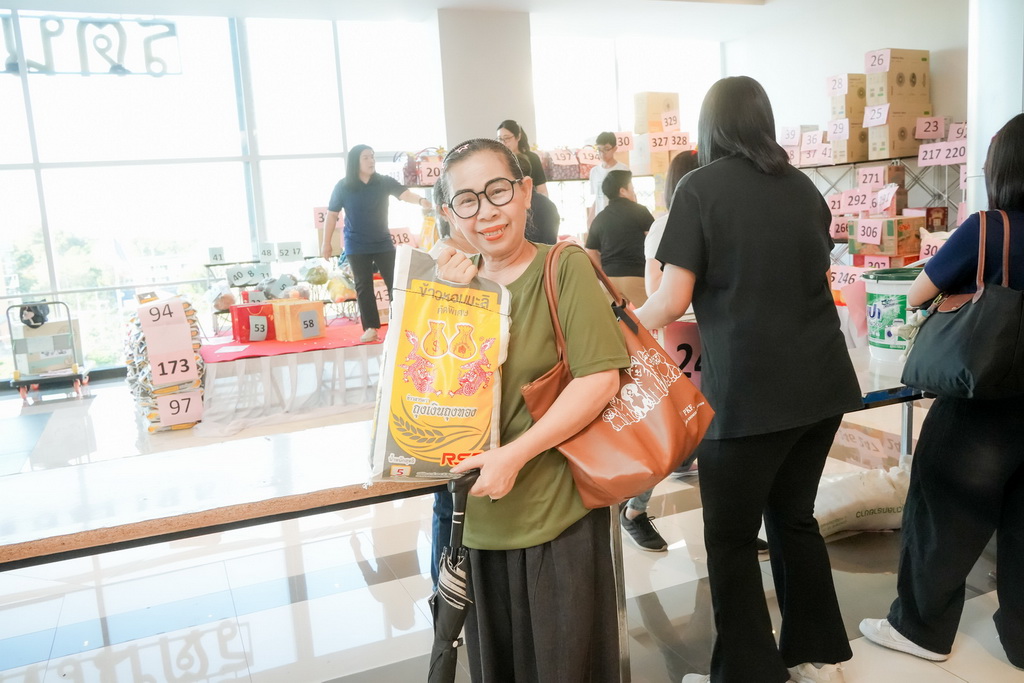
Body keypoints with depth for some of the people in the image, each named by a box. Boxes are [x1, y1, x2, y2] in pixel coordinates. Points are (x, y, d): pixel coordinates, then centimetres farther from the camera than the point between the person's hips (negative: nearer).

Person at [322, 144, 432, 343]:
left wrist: (421, 200, -42)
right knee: (363, 287, 1)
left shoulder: (384, 182, -5)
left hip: (383, 243, 1)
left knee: (395, 282, 0)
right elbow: (332, 215, 0)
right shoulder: (343, 186, -6)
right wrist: (326, 242, 0)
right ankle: (371, 328, 7)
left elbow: (405, 193, -20)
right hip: (356, 246, -1)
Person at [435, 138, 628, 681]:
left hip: (556, 513, -5)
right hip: (478, 517, 5)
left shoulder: (565, 268, -11)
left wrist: (515, 454, -22)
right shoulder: (455, 279, 5)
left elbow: (600, 379, -18)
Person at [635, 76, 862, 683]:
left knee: (731, 537, 9)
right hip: (821, 382, 7)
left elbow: (672, 301, -11)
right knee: (794, 516, 22)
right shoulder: (803, 186, 11)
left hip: (749, 390, -6)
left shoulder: (699, 188, -6)